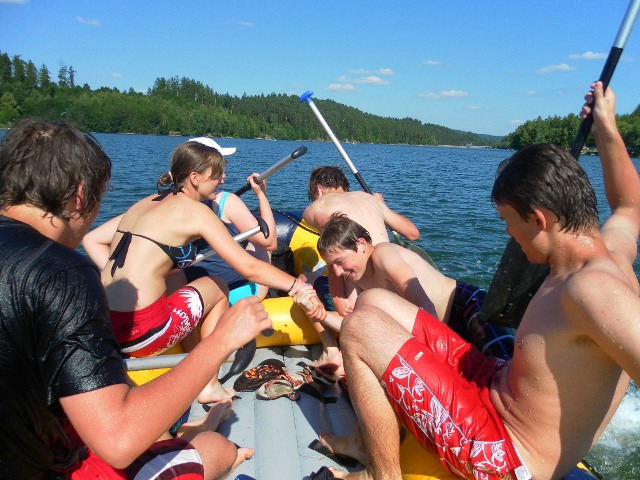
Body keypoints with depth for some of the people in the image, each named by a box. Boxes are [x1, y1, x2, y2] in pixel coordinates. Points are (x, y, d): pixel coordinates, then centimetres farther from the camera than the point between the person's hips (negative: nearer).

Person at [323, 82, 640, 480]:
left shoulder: (593, 289, -30)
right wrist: (606, 128, 25)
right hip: (499, 389, 9)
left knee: (361, 328, -18)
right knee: (375, 301, 6)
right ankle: (377, 432, 16)